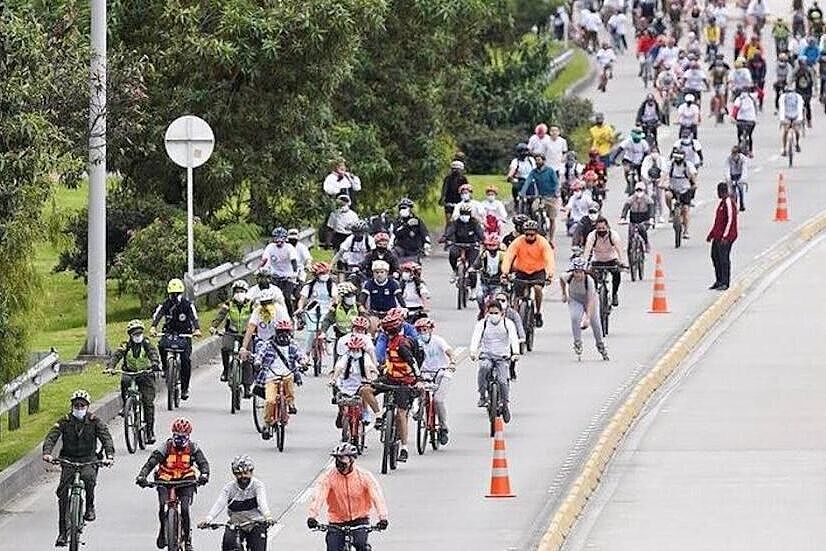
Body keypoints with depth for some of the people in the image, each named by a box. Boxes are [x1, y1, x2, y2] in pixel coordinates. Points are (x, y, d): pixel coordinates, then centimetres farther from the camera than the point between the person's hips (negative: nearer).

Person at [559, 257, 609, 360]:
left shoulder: (589, 281, -36)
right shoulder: (569, 277, -28)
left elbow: (591, 301, -37)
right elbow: (561, 278, -1)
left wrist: (587, 318, -44)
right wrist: (564, 294, 3)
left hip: (589, 300, -1)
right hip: (575, 300, 1)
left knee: (595, 323, 0)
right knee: (575, 318, -26)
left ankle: (601, 346, 26)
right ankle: (577, 343, -10)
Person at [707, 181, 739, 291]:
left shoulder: (728, 203, -14)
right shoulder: (722, 202, 16)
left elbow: (730, 220, -20)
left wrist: (725, 236, -23)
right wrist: (711, 234, 25)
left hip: (726, 237, -10)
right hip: (718, 236, 10)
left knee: (723, 258, -7)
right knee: (715, 256, 13)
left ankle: (725, 283, -3)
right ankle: (719, 281, 20)